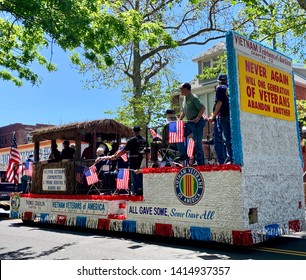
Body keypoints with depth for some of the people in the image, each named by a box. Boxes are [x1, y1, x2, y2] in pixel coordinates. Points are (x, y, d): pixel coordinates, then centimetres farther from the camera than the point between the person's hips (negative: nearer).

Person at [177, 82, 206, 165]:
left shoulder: (193, 98, -12)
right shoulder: (185, 99, 14)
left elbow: (202, 108, -18)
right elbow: (183, 112, 22)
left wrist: (198, 118, -25)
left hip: (197, 122, -9)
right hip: (190, 122, 9)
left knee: (197, 142, -7)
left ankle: (200, 162, 0)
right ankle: (183, 154, 12)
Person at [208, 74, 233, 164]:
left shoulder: (220, 88, -2)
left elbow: (219, 103, -12)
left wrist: (213, 116, -10)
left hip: (222, 116, -6)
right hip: (230, 116, 7)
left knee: (218, 140, -5)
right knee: (229, 138, 10)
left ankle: (221, 161, -8)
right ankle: (230, 159, 7)